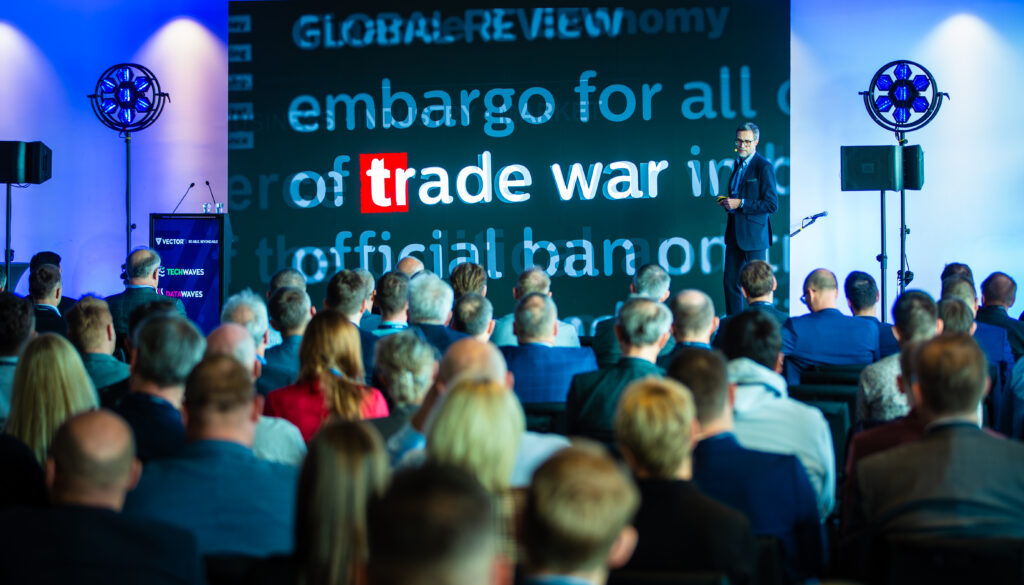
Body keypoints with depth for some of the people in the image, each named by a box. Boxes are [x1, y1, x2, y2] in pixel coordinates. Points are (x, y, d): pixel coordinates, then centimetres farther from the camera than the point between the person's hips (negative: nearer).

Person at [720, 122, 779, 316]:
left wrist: (740, 204, -18)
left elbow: (772, 204, -16)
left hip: (754, 234, -8)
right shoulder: (738, 164, 14)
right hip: (735, 232, 8)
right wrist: (727, 201, 5)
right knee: (730, 282, 9)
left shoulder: (764, 166, -11)